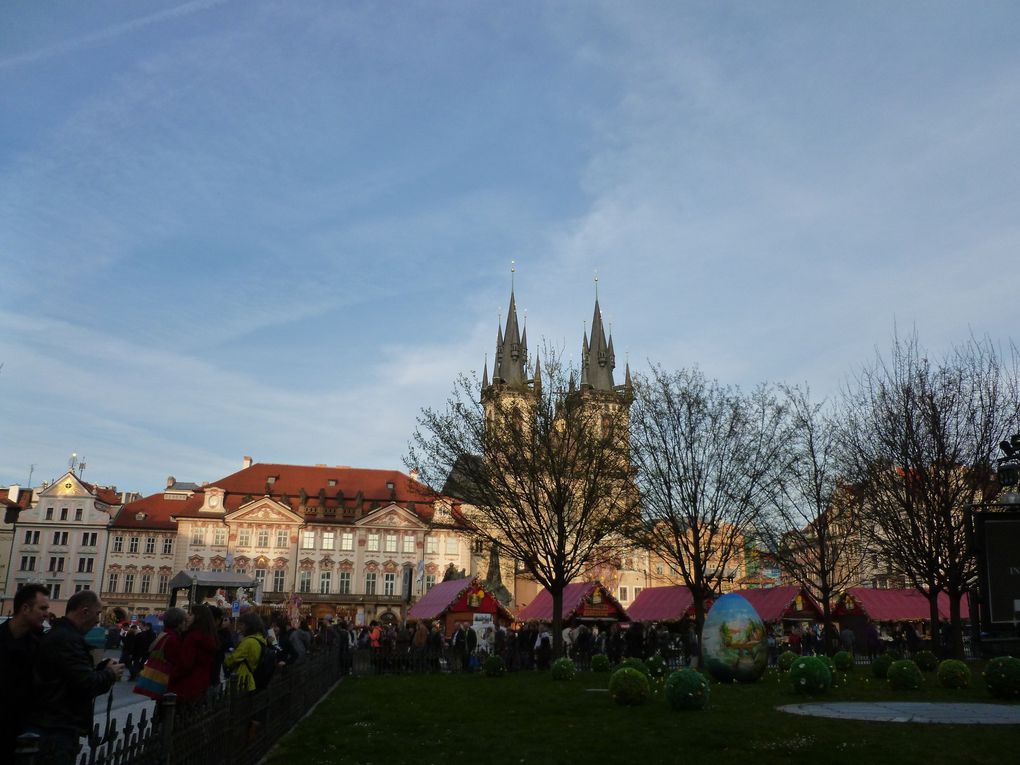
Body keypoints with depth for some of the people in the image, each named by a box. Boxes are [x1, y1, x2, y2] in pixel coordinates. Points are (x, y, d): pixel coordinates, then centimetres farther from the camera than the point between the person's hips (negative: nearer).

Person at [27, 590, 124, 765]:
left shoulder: (59, 634, 15)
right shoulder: (67, 639, -20)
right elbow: (87, 685, -24)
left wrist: (104, 669, 7)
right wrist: (110, 674, -6)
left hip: (51, 726, 11)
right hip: (56, 730, -11)